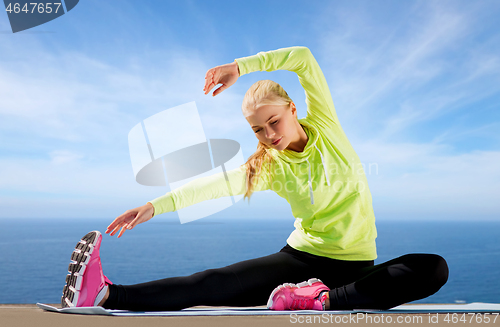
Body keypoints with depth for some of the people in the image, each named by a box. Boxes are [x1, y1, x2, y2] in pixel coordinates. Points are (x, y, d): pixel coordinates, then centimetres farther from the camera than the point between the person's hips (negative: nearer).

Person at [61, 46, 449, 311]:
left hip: (356, 264, 1)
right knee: (215, 283, -22)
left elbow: (304, 58, -14)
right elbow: (217, 184, -17)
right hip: (302, 256, 0)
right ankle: (105, 295, -32)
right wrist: (155, 206, -30)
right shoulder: (270, 166, -1)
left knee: (434, 268, -28)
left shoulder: (325, 128, -4)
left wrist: (239, 66, -17)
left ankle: (327, 299, -37)